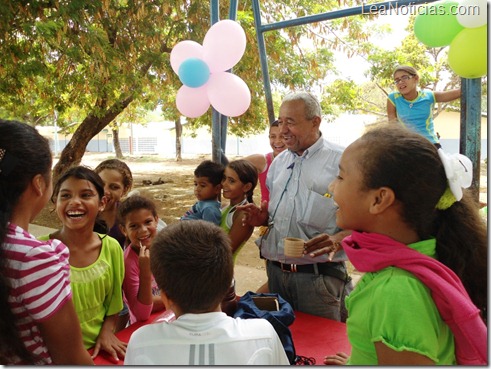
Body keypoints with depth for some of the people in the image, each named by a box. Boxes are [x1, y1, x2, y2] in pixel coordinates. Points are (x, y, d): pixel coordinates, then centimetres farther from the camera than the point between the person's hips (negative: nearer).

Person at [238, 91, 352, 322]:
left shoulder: (341, 161, -8)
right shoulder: (278, 163, 13)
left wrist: (336, 240, -28)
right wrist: (262, 217, 1)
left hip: (318, 276, -6)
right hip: (275, 273, 6)